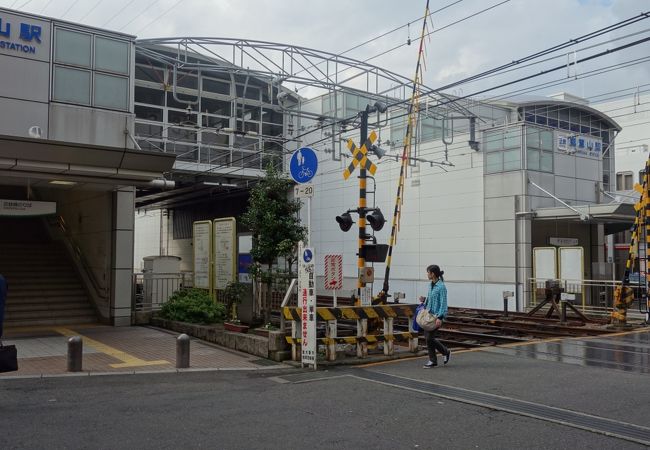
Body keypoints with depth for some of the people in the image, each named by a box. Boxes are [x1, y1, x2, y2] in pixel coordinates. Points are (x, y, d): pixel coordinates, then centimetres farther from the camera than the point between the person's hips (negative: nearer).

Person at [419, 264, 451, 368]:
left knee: (429, 337, -8)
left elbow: (443, 303, -19)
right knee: (427, 337, 7)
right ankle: (433, 360, 19)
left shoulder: (441, 287, -15)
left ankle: (446, 352, 12)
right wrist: (424, 300, 1)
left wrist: (440, 318, -25)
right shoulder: (431, 285, 10)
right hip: (429, 314, 8)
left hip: (437, 315, -8)